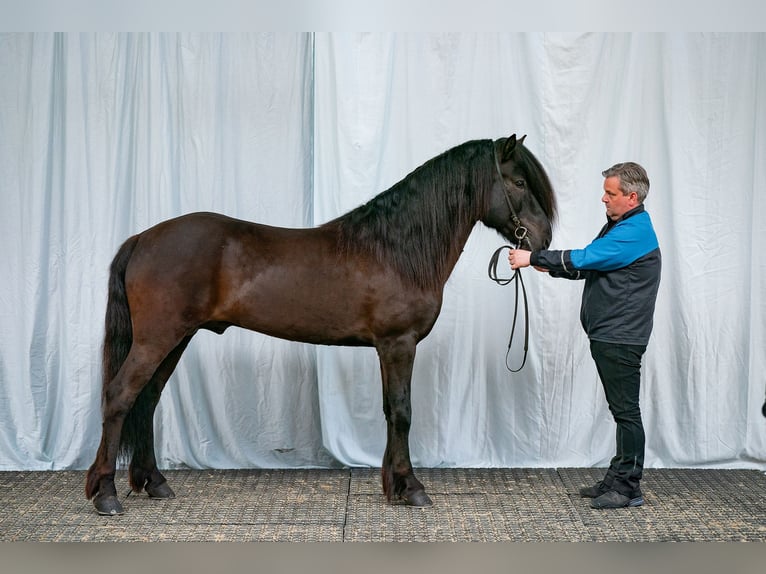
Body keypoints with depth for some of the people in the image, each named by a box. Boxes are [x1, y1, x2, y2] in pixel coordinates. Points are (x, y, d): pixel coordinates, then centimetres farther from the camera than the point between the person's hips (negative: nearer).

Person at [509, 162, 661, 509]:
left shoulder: (635, 233, -16)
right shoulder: (617, 226, 18)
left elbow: (584, 258, -22)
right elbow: (587, 267, 20)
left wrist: (533, 257, -15)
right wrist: (548, 265, 6)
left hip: (620, 339, -10)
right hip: (606, 336, 10)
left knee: (625, 411, -5)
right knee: (620, 410, 14)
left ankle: (628, 488, 0)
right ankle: (617, 479, 21)